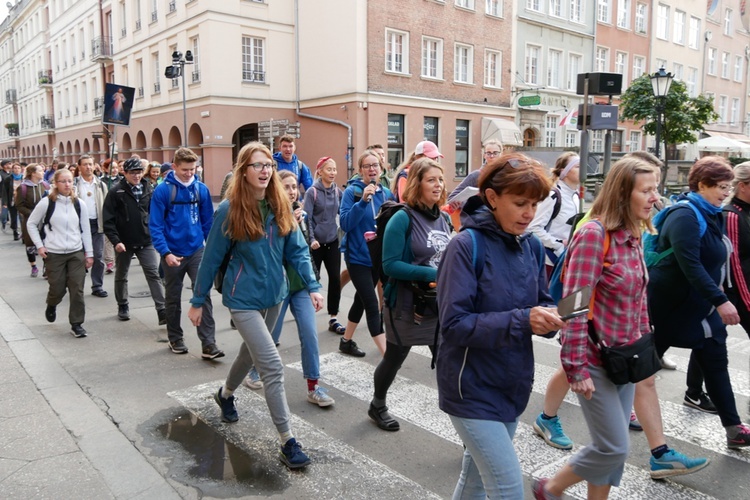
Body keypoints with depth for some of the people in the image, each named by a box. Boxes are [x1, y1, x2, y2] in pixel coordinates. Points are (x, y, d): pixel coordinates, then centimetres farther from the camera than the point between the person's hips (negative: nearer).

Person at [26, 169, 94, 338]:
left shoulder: (79, 204, 3)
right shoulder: (46, 203, -5)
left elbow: (86, 230, 7)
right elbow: (31, 224, 5)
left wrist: (89, 253, 6)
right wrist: (39, 245, -3)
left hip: (77, 253, 2)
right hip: (54, 254, -2)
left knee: (77, 290, -1)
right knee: (57, 289, 4)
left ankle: (76, 324, 9)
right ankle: (51, 306, 39)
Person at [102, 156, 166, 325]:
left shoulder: (149, 190, 3)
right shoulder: (116, 192, -6)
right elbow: (108, 220, -9)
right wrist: (116, 241, -16)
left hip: (146, 241, 1)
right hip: (124, 242, -1)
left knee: (154, 274, -7)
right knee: (121, 276, 15)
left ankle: (162, 311, -9)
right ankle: (123, 306, 36)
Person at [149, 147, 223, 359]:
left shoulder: (201, 189, 0)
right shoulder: (163, 190, -9)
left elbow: (208, 221, 6)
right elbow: (155, 225, -10)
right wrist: (165, 252, -18)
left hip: (197, 251, 1)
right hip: (173, 254, -1)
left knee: (204, 295, -8)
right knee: (173, 298, 14)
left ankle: (209, 344, -5)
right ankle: (175, 339, 31)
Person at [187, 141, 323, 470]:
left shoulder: (280, 206, -2)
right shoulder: (229, 209, -14)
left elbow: (297, 250, 1)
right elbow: (212, 258, -7)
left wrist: (312, 286, -9)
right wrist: (198, 301, -1)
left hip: (273, 295, 6)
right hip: (244, 298, -6)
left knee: (251, 352, 24)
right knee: (273, 366, -12)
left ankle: (225, 394, 54)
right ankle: (287, 442, -2)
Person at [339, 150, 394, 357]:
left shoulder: (386, 194, 3)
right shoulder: (352, 191, -11)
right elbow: (345, 223, -21)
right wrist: (363, 201, -29)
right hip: (358, 256, -6)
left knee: (362, 299, 18)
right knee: (372, 306, -8)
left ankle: (346, 341, 37)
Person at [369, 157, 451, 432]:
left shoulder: (442, 218, 4)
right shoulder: (403, 218, -16)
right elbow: (390, 265, -20)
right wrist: (431, 274, -26)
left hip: (439, 305, 5)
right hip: (407, 306, -5)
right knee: (394, 359, 17)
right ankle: (377, 406, 44)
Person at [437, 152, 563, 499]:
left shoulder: (532, 247, 2)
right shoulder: (467, 245, -18)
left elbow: (540, 303, 8)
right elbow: (454, 324, -22)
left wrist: (549, 316, -15)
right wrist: (521, 320, -30)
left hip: (512, 385, 7)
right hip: (473, 388, -6)